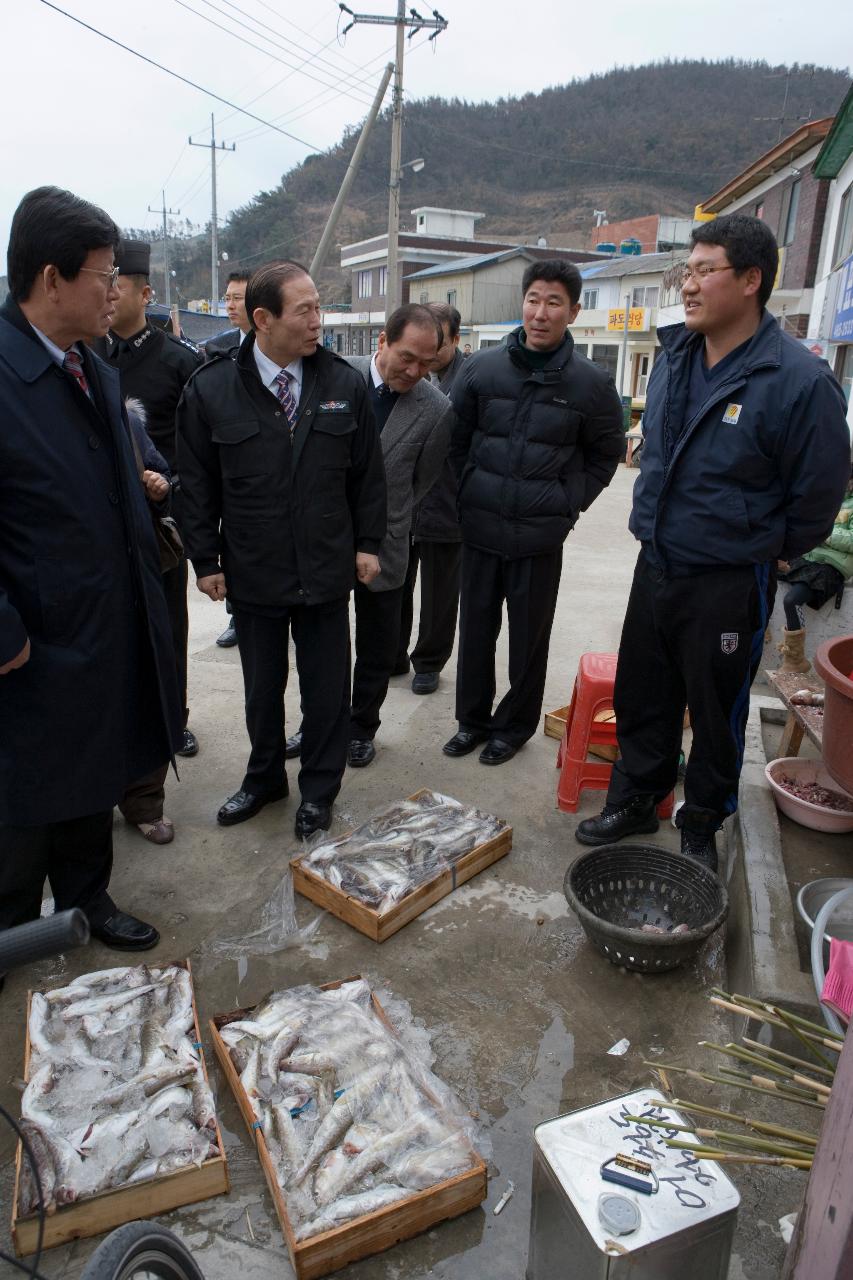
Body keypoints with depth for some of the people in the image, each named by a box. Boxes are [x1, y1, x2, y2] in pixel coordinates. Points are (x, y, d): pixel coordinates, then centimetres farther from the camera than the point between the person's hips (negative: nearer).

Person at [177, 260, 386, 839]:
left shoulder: (345, 384, -3)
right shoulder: (211, 389, -6)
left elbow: (367, 473, 5)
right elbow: (198, 484, 0)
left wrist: (367, 543, 3)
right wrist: (206, 560, 0)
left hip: (327, 570, 0)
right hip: (252, 573, 0)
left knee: (327, 687, 10)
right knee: (262, 688, 16)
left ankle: (319, 788, 31)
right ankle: (264, 778, 39)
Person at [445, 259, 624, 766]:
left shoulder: (591, 382, -4)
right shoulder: (481, 368, 0)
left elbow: (606, 453, 9)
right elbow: (456, 441, 10)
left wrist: (569, 502, 1)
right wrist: (467, 496, 5)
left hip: (541, 536, -2)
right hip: (479, 530, 2)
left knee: (529, 638, 10)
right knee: (475, 628, 13)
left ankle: (515, 724, 29)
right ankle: (473, 717, 31)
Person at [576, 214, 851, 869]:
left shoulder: (799, 380, -19)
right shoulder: (673, 358, 3)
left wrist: (764, 550, 1)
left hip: (729, 585, -6)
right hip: (655, 566, 6)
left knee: (716, 714, 12)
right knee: (640, 699, 18)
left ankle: (702, 826, 34)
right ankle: (635, 802, 40)